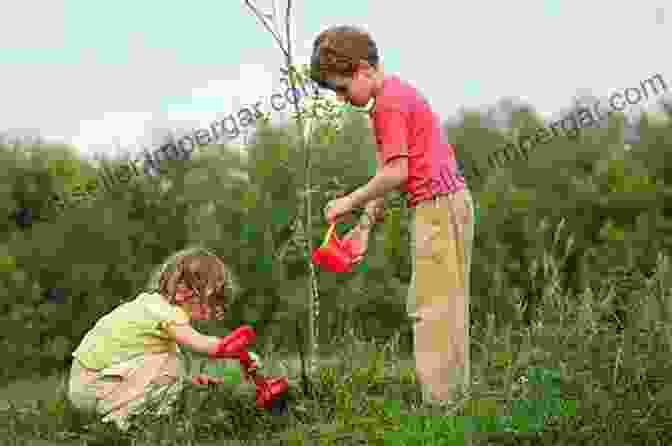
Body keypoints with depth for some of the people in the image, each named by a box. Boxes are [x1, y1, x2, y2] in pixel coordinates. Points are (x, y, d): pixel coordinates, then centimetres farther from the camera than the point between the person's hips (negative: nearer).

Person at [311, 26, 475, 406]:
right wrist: (366, 225, 12)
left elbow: (396, 173, -20)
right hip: (450, 203, 11)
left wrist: (350, 202, -9)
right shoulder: (397, 94, 17)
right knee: (444, 309, 14)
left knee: (431, 309, -7)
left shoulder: (389, 104, -14)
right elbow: (389, 174, 16)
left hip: (438, 206, -11)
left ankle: (438, 402, -4)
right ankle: (455, 396, 20)